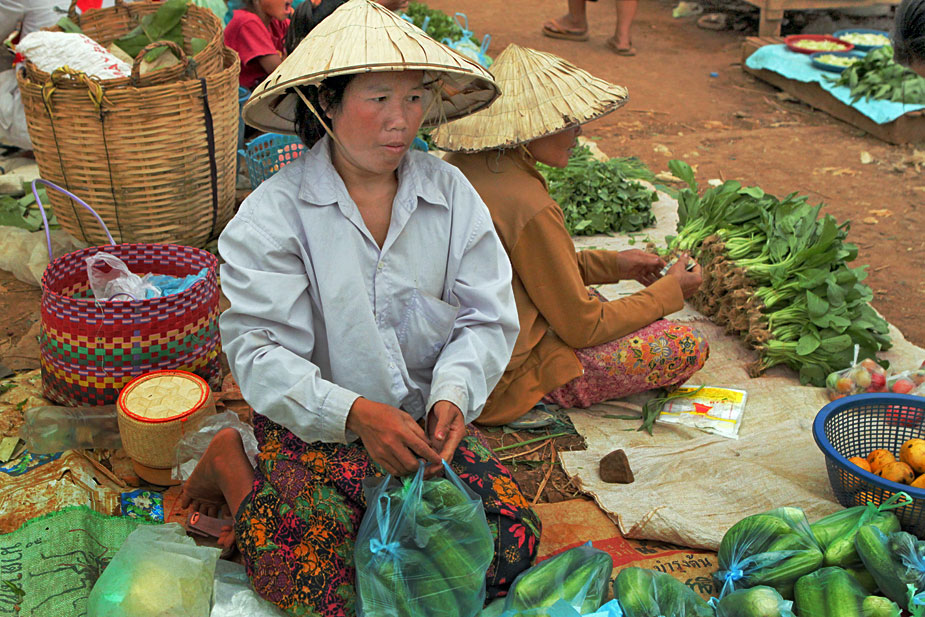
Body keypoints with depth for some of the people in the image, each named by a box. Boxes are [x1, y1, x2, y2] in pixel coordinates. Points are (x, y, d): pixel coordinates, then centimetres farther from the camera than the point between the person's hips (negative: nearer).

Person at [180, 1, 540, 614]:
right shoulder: (273, 213, -13)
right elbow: (261, 350, -18)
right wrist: (355, 413, -32)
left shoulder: (450, 192, -2)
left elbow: (486, 320, -2)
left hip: (427, 419, 4)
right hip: (313, 427, -3)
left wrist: (454, 393, -22)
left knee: (512, 543, -13)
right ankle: (233, 465, 10)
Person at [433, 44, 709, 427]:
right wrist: (670, 291, -2)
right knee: (686, 346, -3)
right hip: (504, 386, -9)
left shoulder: (459, 167, 1)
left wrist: (612, 264, 14)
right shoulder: (528, 206, -27)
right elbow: (583, 327, -16)